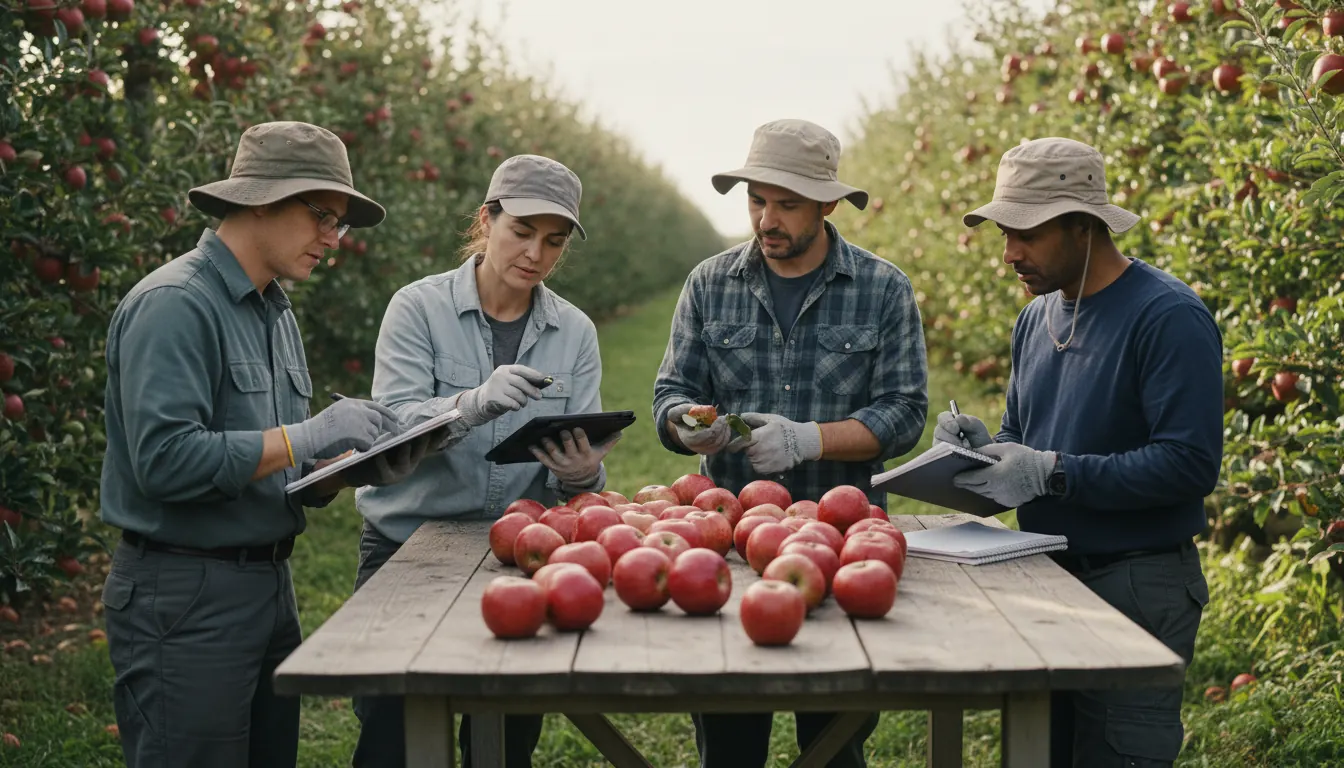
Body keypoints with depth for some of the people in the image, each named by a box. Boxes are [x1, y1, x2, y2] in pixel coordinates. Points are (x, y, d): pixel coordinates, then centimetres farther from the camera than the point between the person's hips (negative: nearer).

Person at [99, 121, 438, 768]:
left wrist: (354, 469, -3)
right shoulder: (174, 303, -14)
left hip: (269, 586, 9)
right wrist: (308, 436, -21)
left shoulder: (275, 313, 14)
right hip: (186, 595, -9)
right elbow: (164, 460, -24)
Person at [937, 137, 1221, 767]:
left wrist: (1053, 473, -25)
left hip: (1136, 589, -7)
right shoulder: (1036, 318, 11)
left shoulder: (1168, 318, -15)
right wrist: (982, 445, -2)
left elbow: (1189, 462, -22)